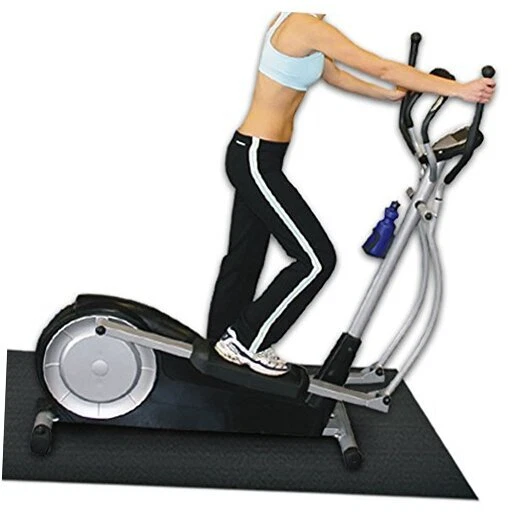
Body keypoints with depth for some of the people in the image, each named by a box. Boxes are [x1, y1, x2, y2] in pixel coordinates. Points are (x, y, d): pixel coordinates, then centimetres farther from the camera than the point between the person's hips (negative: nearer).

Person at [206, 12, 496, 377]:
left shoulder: (296, 22, 9)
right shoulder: (306, 26, -21)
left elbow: (336, 75, 24)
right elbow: (381, 68, -19)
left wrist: (391, 95, 29)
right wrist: (458, 90, -14)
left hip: (254, 156, 10)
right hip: (257, 159, -10)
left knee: (246, 256, 19)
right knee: (317, 259, -5)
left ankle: (225, 339, 32)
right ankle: (246, 340, 6)